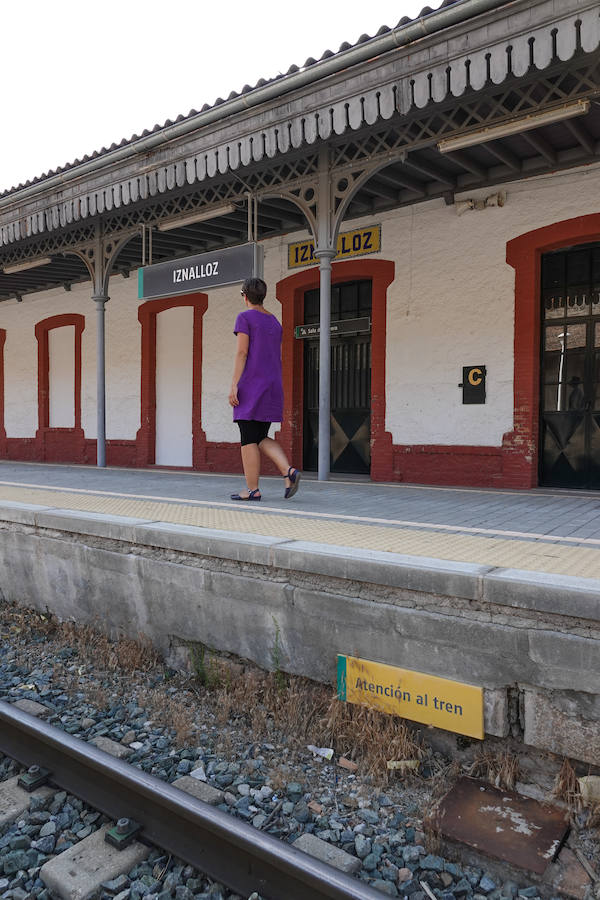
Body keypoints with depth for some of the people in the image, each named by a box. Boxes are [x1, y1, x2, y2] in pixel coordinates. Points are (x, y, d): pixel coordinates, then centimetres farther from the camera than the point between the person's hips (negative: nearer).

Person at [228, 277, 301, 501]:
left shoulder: (245, 317, -4)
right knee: (261, 438, 12)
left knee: (248, 440, -2)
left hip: (251, 387, -7)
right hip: (272, 387, 7)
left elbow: (241, 352, -13)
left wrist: (234, 385, -14)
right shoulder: (274, 322, 18)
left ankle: (252, 489, -1)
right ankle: (289, 471, -8)